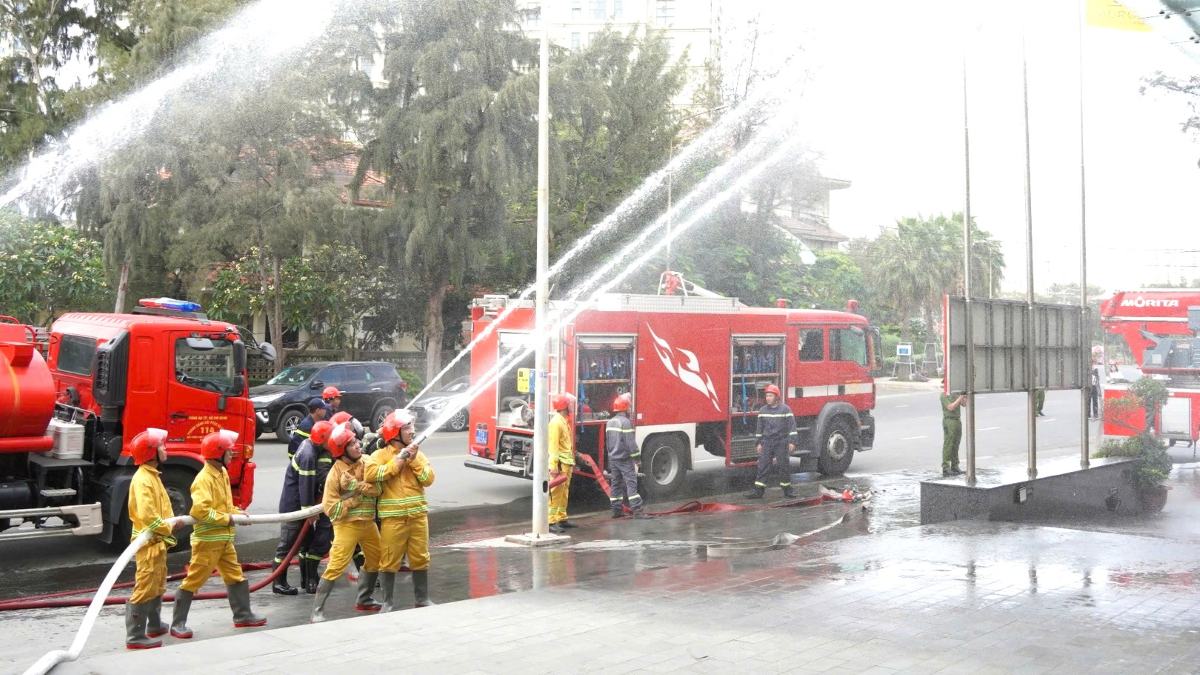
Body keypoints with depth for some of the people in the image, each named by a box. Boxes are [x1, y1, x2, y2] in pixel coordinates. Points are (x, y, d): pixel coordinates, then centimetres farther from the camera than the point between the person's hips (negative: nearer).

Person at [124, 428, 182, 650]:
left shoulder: (153, 476, 13)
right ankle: (135, 637, -2)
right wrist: (169, 528, -19)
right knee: (144, 589, -6)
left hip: (158, 542, 11)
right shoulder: (142, 479, -20)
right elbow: (146, 515, -29)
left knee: (157, 586, 22)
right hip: (148, 543, -11)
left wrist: (171, 524, 4)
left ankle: (154, 626, 36)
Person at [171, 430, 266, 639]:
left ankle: (243, 615, 27)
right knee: (194, 580, -1)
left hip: (225, 538, 9)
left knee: (235, 576, 16)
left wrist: (236, 513, 5)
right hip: (207, 539, -9)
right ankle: (178, 623, 8)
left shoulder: (222, 473, 10)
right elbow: (199, 510, -31)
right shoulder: (204, 479, -20)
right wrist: (226, 519, -22)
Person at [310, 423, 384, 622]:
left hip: (368, 522, 6)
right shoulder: (335, 474, -15)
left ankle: (363, 600, 35)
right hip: (347, 525, -6)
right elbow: (331, 509, -17)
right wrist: (356, 498, -16)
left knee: (377, 560, 17)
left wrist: (356, 485, -24)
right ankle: (317, 611, -3)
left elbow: (376, 489, -13)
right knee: (336, 567, -10)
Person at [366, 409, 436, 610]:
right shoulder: (380, 455, -3)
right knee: (390, 561, 1)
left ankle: (422, 600, 23)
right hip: (392, 517, -4)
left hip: (418, 515, 4)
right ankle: (387, 602, 15)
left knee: (420, 559, 10)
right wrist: (398, 461, -17)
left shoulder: (417, 453, 10)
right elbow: (371, 474, -22)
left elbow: (428, 479, 1)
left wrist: (414, 459, -9)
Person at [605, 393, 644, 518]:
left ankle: (617, 509, 15)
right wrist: (637, 457, -15)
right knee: (631, 483, -9)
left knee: (616, 484, 12)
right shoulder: (625, 422, -16)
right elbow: (631, 442, -19)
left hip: (613, 459, 8)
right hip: (625, 459, -8)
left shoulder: (610, 422, 10)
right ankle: (637, 510, -14)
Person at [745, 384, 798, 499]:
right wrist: (759, 443, 10)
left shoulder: (785, 409, -5)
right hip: (767, 442, 3)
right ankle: (758, 490, -2)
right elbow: (760, 428, 13)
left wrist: (792, 442, -10)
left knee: (784, 466, 3)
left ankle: (787, 489, 16)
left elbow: (791, 426, -5)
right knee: (763, 466, -1)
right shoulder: (763, 410, 7)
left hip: (781, 442, -3)